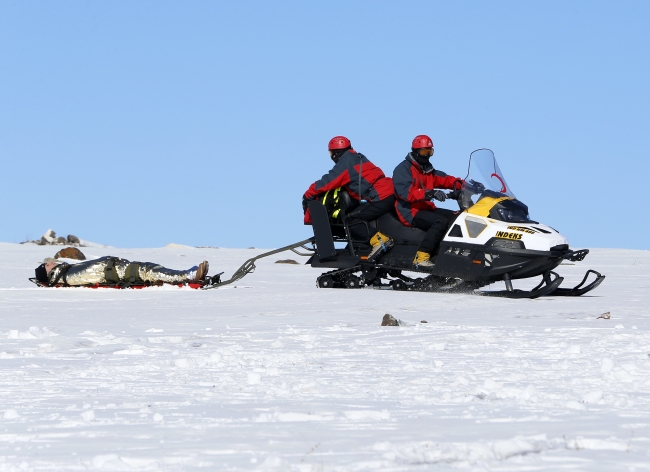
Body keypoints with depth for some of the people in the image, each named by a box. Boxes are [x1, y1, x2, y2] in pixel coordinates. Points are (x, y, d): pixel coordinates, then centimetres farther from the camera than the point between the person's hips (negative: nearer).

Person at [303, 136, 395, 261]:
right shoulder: (357, 158, 22)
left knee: (351, 220, -12)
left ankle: (378, 240, -26)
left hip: (381, 198, -9)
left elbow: (327, 182, -6)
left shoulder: (345, 163, -6)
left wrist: (308, 196, 6)